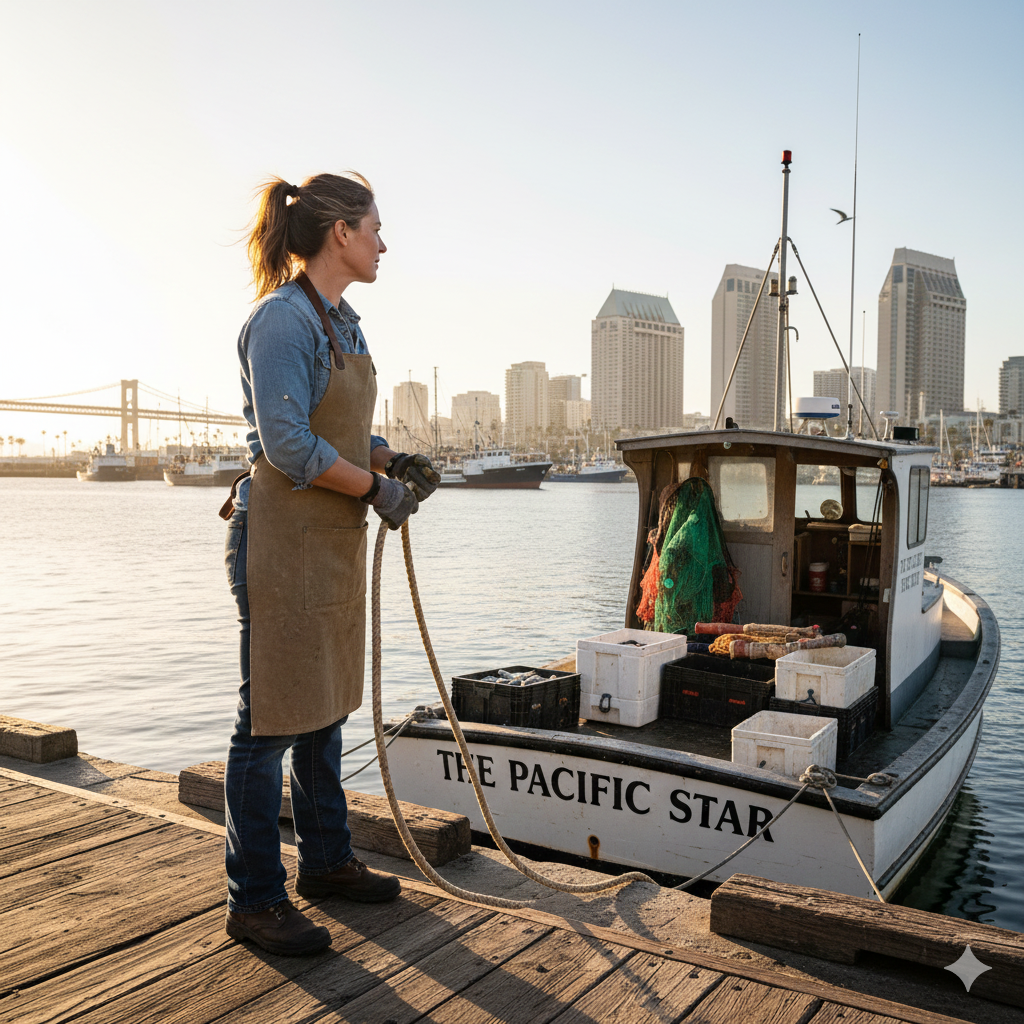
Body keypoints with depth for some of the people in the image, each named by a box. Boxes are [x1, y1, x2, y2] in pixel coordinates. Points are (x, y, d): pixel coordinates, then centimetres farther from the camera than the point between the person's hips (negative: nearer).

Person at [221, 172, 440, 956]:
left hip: (336, 540, 10)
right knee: (273, 717, -1)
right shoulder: (283, 318, -14)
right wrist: (375, 488, -12)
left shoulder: (341, 321, 15)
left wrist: (393, 460, 3)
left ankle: (326, 860, 33)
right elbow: (288, 447, -21)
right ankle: (255, 899, 14)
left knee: (326, 707, 17)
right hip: (282, 538, -10)